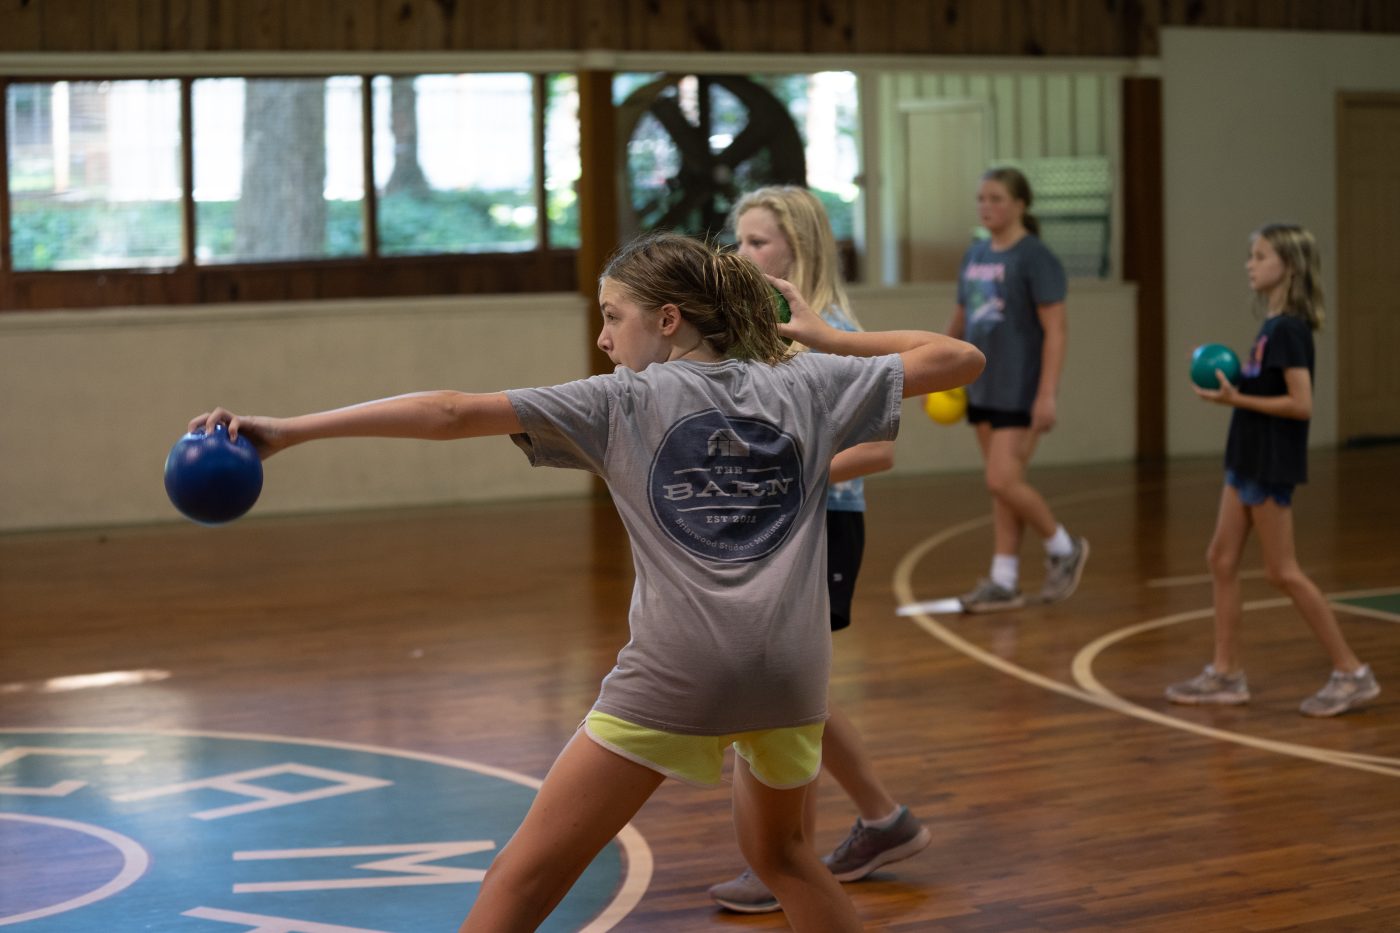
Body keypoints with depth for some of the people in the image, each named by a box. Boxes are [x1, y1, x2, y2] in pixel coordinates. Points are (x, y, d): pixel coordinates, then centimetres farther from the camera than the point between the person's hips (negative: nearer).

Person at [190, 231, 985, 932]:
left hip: (677, 674, -4)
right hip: (790, 670, 5)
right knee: (778, 848, 31)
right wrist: (829, 338, 21)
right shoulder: (805, 384, 13)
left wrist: (289, 430, -2)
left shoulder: (625, 400, 5)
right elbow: (959, 359, 16)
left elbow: (454, 414, -2)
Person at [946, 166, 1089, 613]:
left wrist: (1047, 394, -20)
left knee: (1003, 480, -12)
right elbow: (960, 319, 21)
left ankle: (1063, 549, 9)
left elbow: (1056, 329, -15)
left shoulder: (1035, 257, -11)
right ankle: (1003, 583, 14)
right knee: (999, 489, 9)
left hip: (1020, 390, -7)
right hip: (983, 388, 7)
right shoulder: (975, 254, 10)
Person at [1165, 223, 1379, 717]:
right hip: (1247, 458, 10)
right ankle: (1225, 674, 16)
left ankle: (1352, 672, 5)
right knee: (1221, 559, 10)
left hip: (1272, 464, -9)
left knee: (1283, 571, -3)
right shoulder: (1272, 325, 10)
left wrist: (1236, 399, -23)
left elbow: (1301, 404, -23)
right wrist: (1232, 386, 4)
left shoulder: (1289, 329, -18)